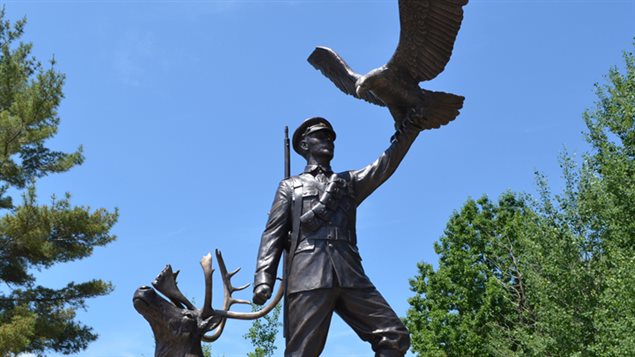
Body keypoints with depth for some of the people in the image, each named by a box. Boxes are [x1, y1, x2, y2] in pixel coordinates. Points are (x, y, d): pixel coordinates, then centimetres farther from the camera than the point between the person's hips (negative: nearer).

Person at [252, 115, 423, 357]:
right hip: (308, 274, -3)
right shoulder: (290, 186, 23)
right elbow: (273, 234, 12)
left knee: (395, 337, -7)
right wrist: (263, 279, -5)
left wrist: (412, 123, 5)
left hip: (350, 274, 3)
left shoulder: (349, 182, 31)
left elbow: (386, 164, 17)